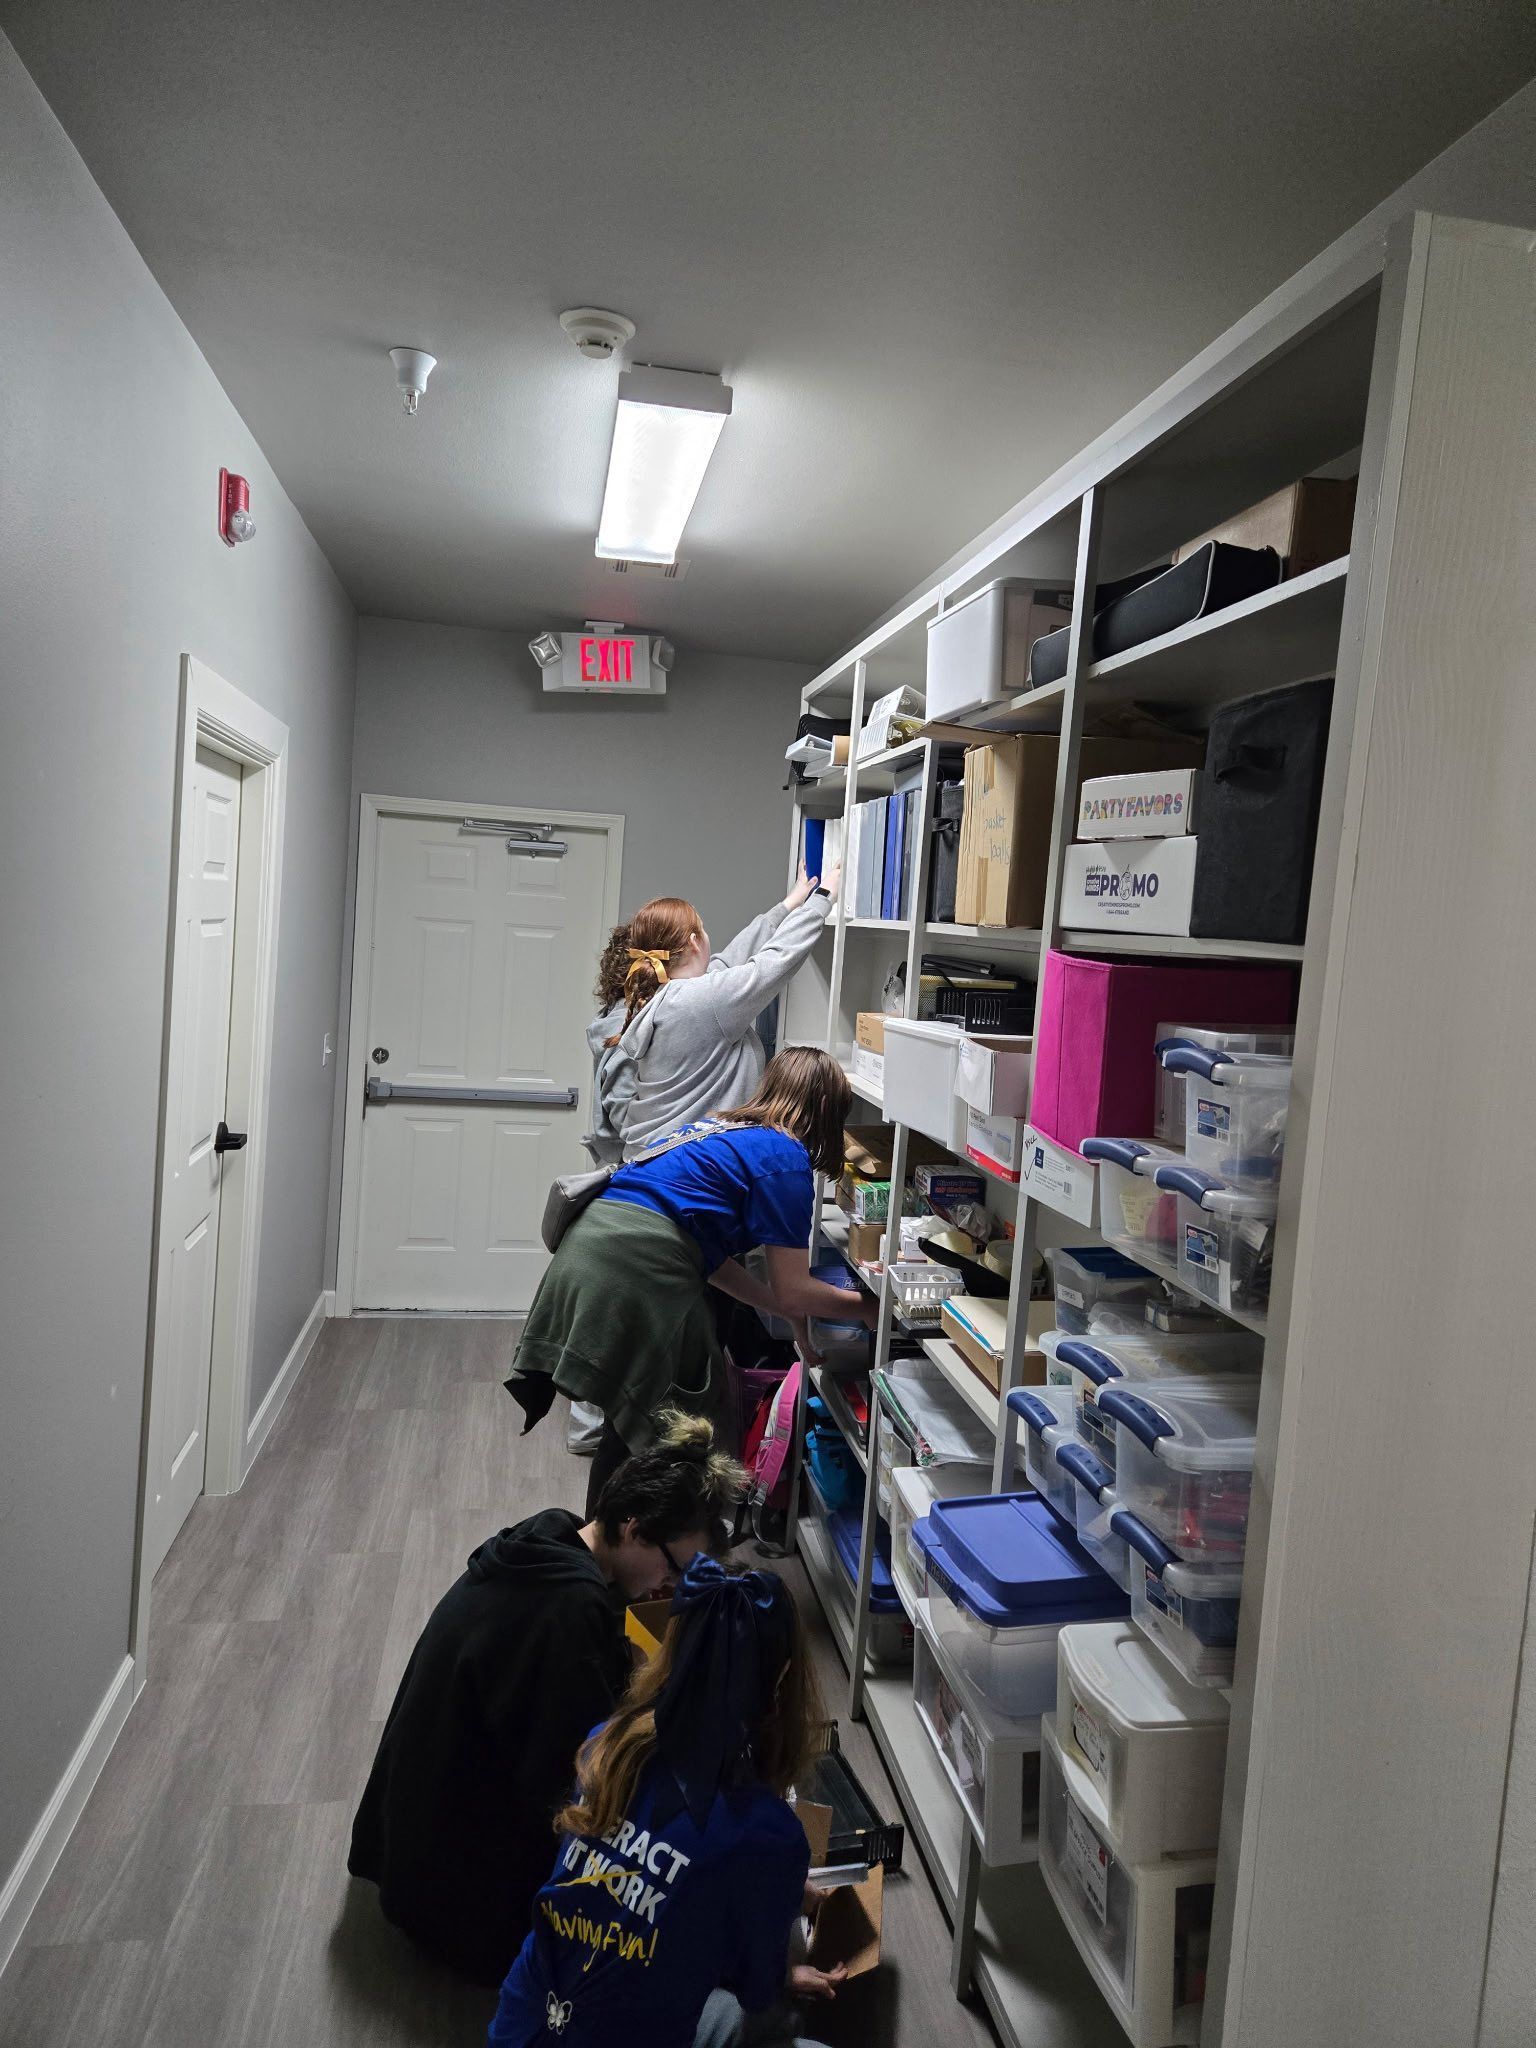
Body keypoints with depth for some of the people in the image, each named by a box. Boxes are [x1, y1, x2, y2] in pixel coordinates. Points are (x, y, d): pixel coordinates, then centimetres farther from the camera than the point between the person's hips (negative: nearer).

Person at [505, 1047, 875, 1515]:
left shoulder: (721, 1131, 25)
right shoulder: (786, 1159, 0)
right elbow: (792, 1291, 1)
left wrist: (792, 1311, 28)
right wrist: (865, 1308, 18)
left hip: (584, 1247, 9)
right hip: (637, 1266, -9)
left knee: (630, 1420, 22)